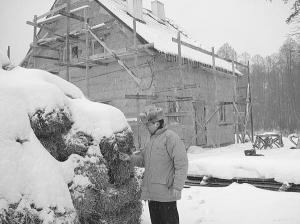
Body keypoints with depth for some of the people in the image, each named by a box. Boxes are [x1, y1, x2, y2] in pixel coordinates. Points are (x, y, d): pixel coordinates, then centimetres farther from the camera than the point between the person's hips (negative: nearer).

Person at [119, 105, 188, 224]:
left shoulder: (171, 137, -14)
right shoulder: (151, 140, 13)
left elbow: (181, 164, -17)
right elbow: (143, 159, 20)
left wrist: (177, 187, -18)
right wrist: (130, 158, 1)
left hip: (166, 193, -8)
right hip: (151, 193, 8)